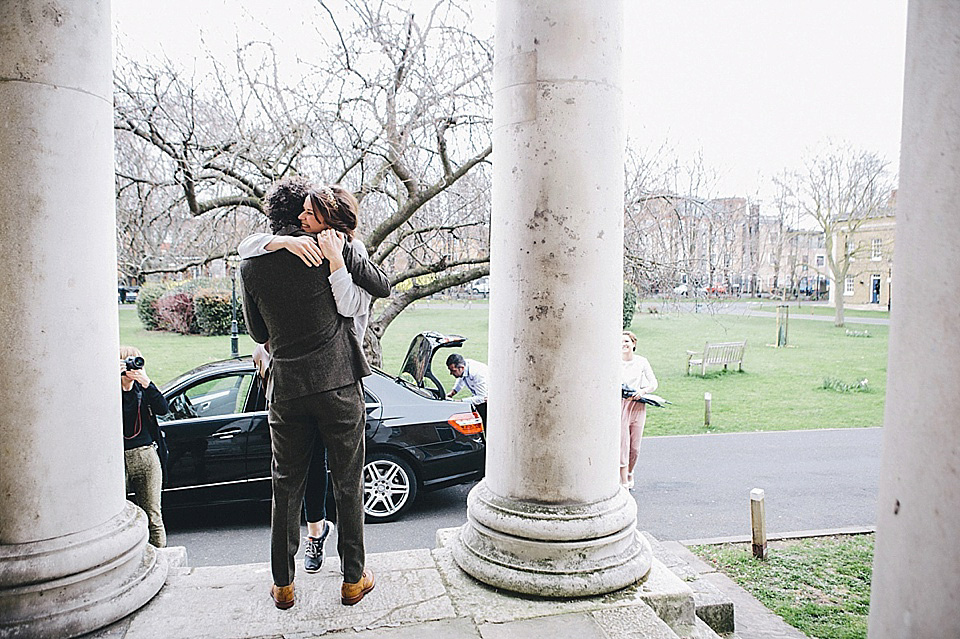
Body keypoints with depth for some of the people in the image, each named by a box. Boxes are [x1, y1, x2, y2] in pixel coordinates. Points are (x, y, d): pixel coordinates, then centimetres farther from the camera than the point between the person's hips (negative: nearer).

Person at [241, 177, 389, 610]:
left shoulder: (250, 265, 3)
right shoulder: (334, 249, -5)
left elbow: (259, 334, 12)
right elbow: (383, 287, 8)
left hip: (287, 390, 2)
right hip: (339, 384, -2)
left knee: (286, 485, 15)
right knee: (348, 483, 9)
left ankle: (283, 584, 27)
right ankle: (353, 579, 22)